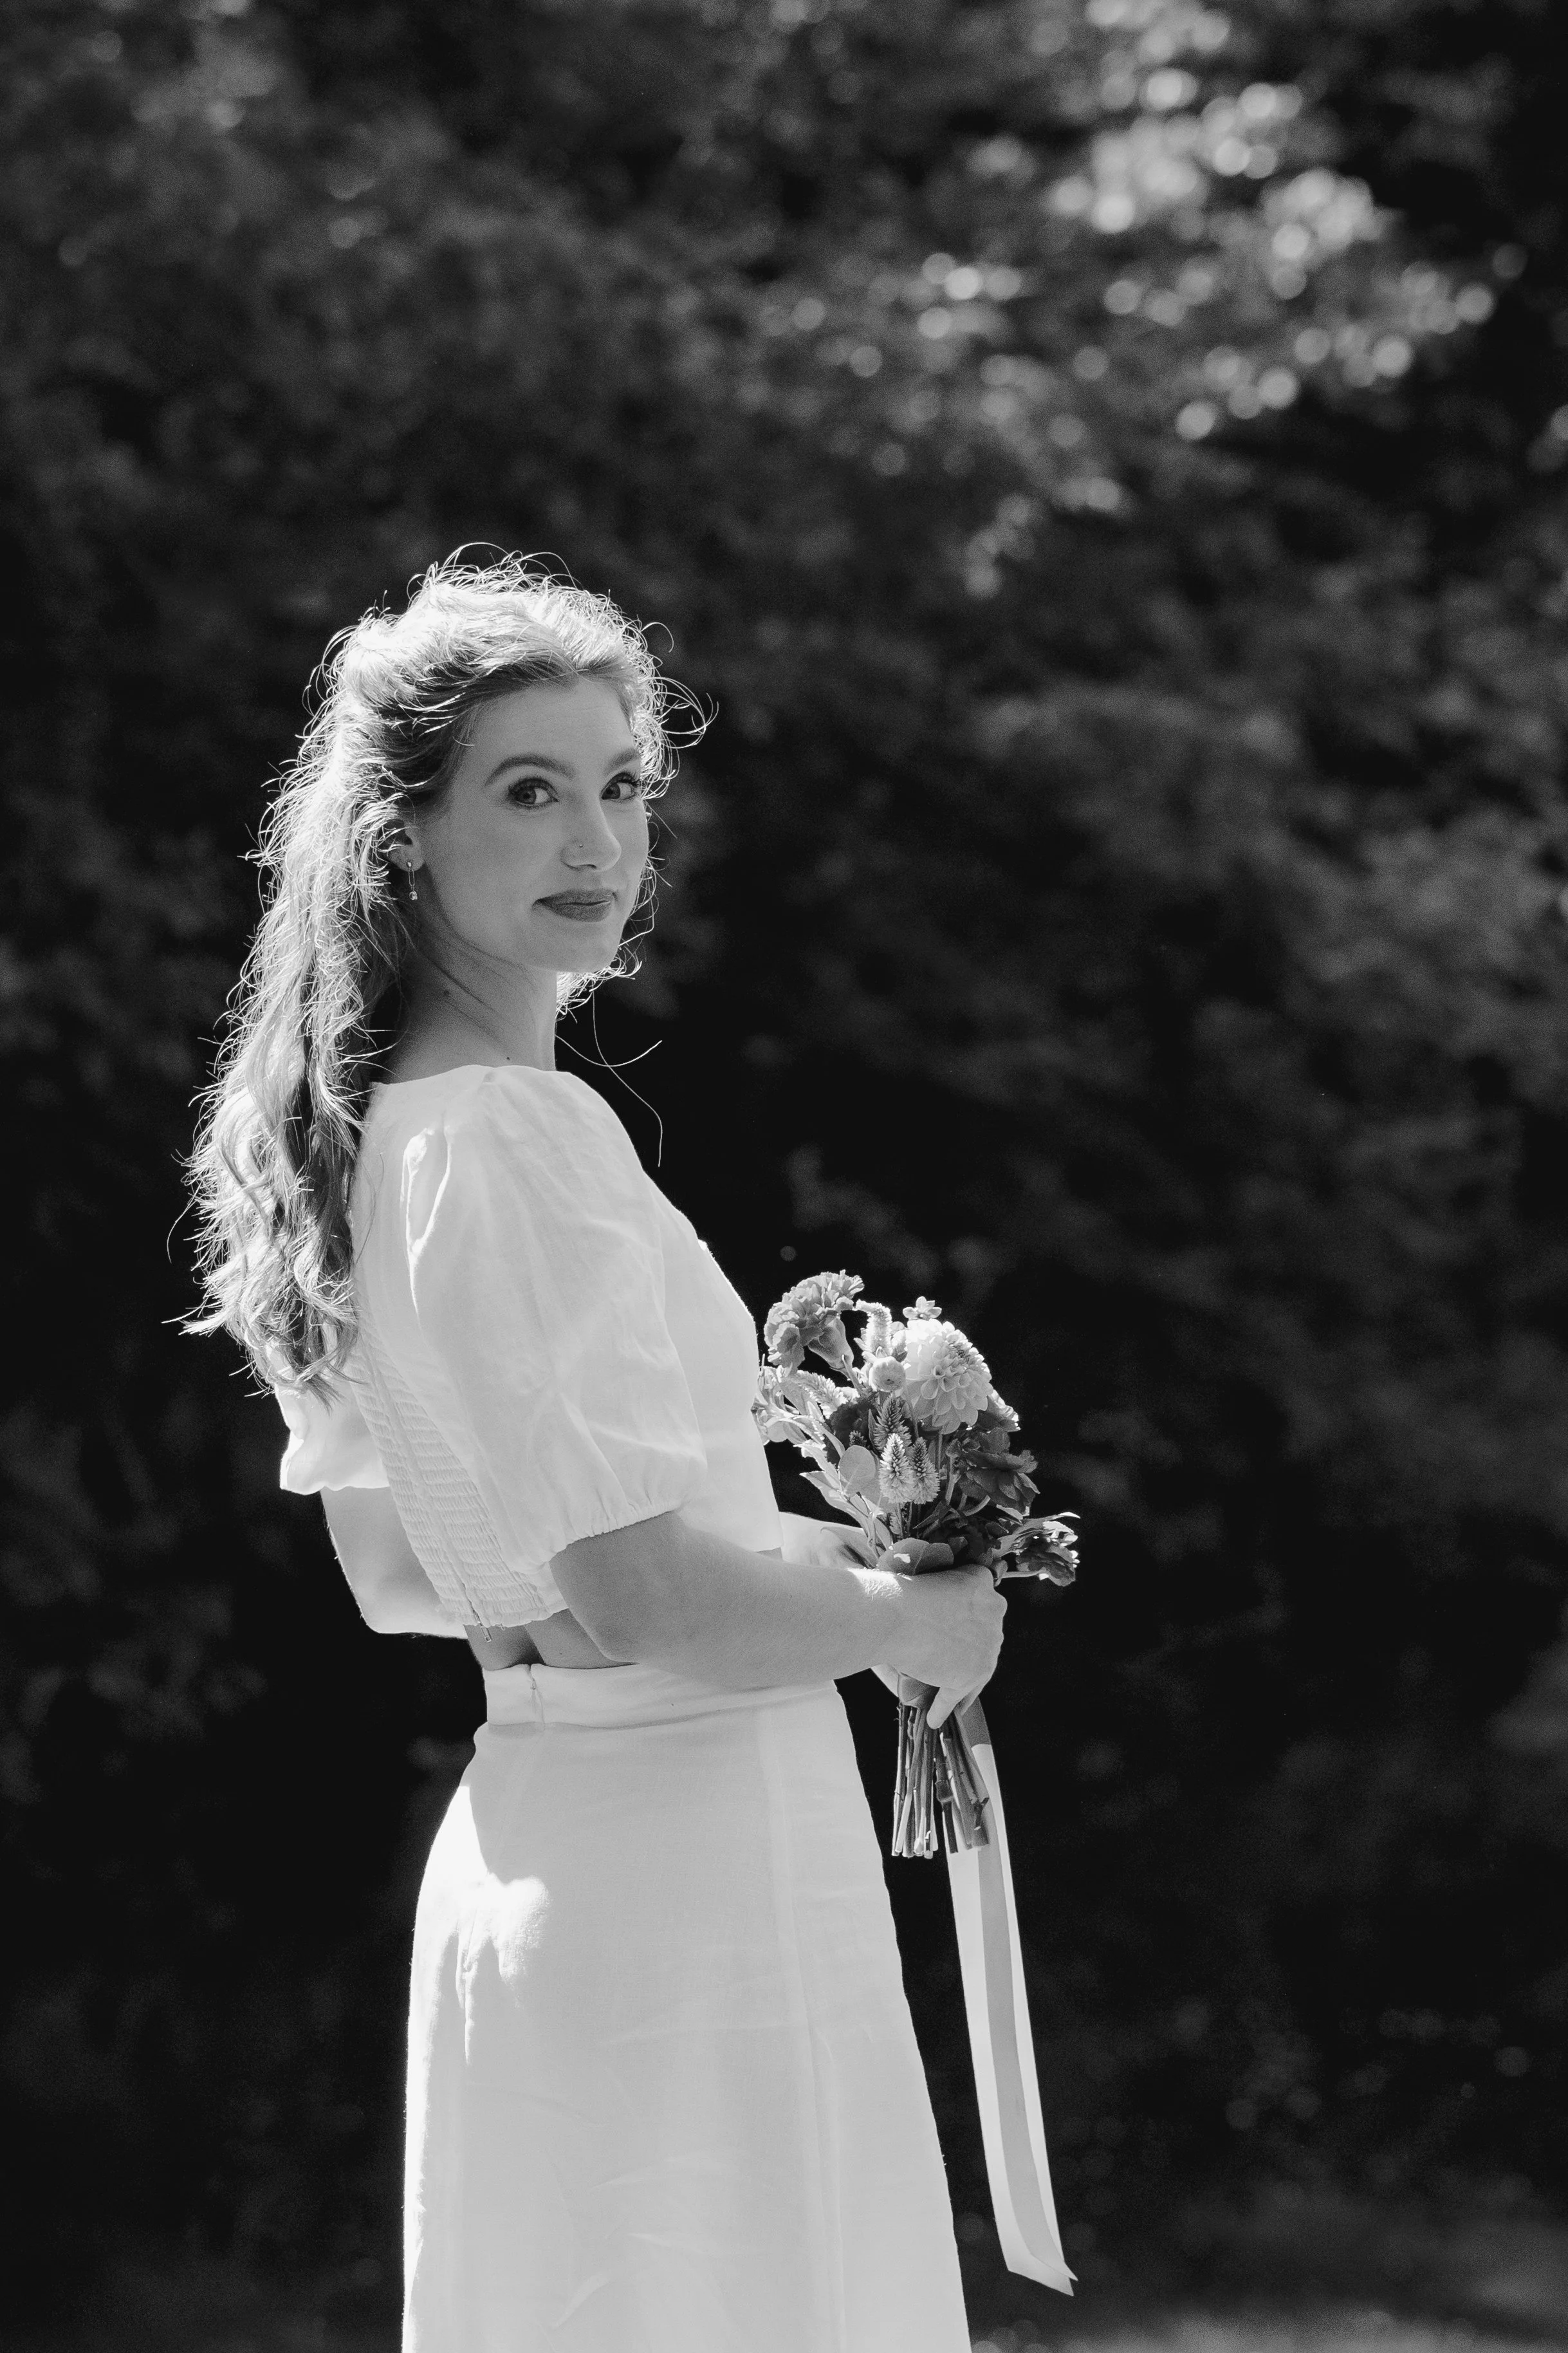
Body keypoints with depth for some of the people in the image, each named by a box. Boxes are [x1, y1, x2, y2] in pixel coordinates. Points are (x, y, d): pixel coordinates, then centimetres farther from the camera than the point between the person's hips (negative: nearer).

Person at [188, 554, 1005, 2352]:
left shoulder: (362, 1133, 9)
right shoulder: (524, 1141, -20)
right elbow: (647, 1605, -24)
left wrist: (790, 1553, 14)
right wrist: (906, 1616, -7)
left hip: (522, 1838, 10)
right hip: (689, 1865, -10)